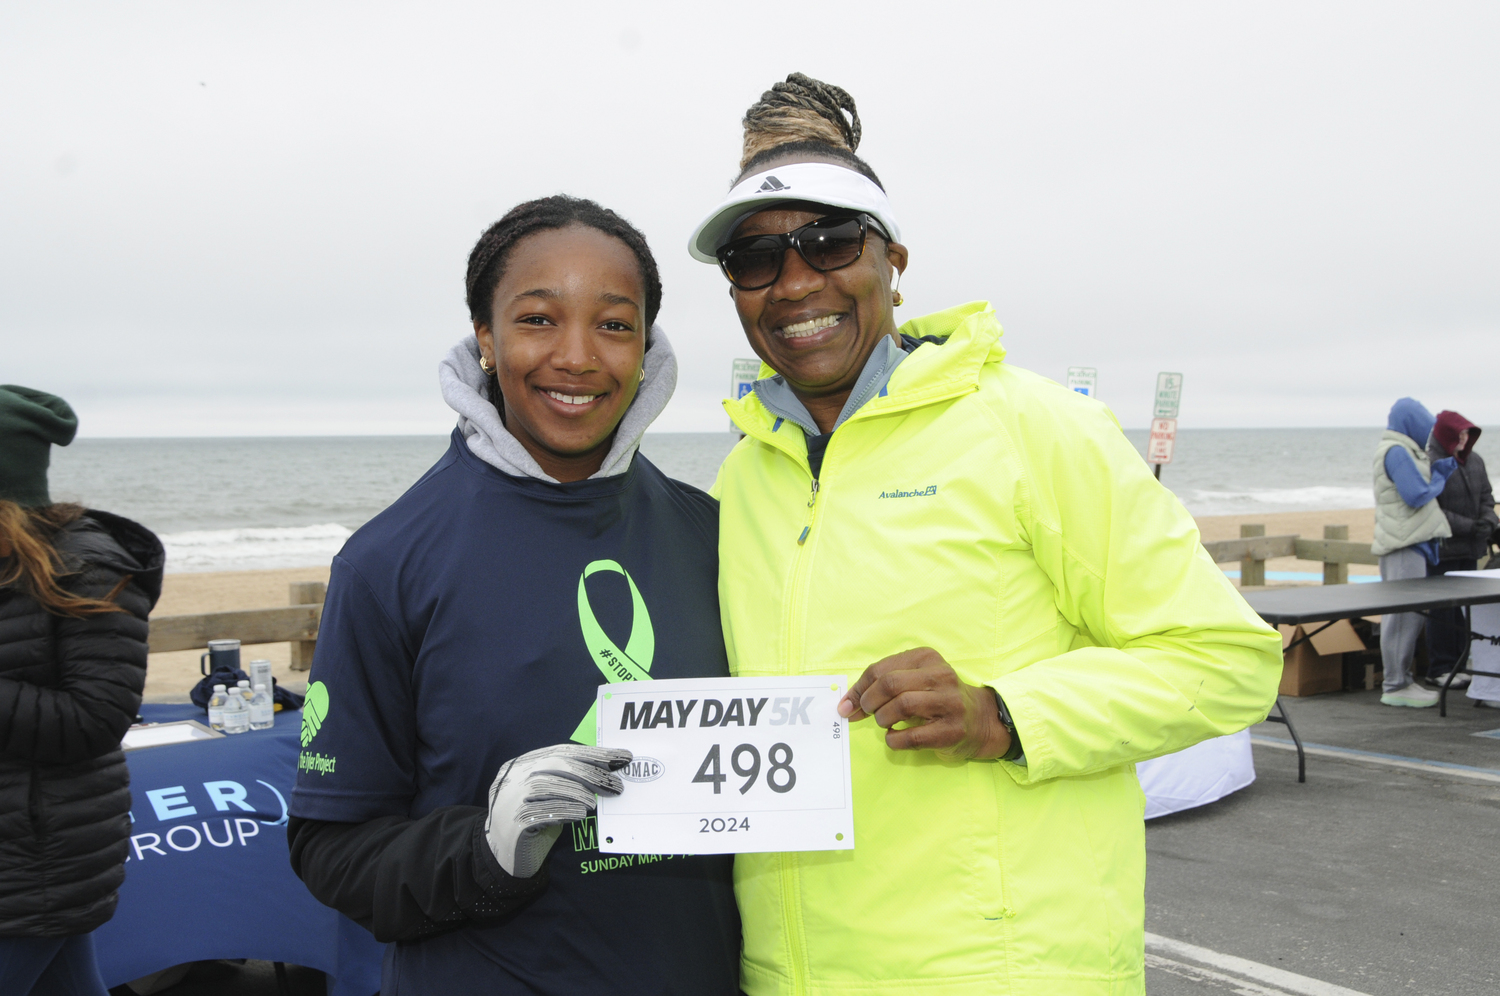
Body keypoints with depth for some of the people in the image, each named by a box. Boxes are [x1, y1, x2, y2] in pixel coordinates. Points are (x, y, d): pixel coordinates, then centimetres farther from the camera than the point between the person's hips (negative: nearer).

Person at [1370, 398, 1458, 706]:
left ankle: (1400, 679, 19)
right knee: (1403, 614, -9)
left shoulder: (1403, 451, 19)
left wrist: (1449, 463, 7)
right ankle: (1395, 687, -6)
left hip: (1413, 541, 11)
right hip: (1402, 543, -11)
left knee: (1410, 613, 13)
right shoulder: (1396, 452, -13)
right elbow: (1417, 494, -20)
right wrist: (1438, 482, -2)